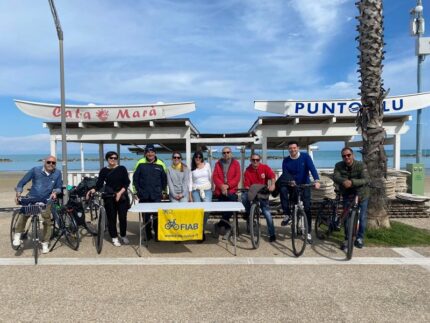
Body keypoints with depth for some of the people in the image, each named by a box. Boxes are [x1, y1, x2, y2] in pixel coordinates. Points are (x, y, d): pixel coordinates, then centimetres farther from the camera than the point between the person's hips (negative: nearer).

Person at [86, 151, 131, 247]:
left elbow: (127, 183, -3)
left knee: (122, 217, 0)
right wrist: (92, 190, -18)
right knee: (111, 218, 4)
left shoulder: (122, 169, 2)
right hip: (109, 197, 1)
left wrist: (120, 192, -16)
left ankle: (123, 236, 20)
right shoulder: (104, 170, 4)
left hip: (122, 197, 0)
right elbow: (99, 184, 1)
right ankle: (114, 237, 17)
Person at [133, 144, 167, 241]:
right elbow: (135, 178, 6)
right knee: (146, 216, 7)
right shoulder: (140, 164, 1)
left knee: (157, 215, -1)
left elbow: (164, 179, 12)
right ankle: (148, 234, 19)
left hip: (156, 196, 0)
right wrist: (138, 190, 2)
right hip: (144, 196, 0)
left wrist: (162, 190, 9)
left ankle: (157, 234, 12)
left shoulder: (160, 165, 3)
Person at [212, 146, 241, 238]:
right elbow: (215, 177, 3)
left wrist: (228, 185, -14)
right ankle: (226, 227, 7)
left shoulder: (235, 163, 8)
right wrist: (221, 186, -14)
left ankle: (219, 225, -13)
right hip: (220, 191, 2)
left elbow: (237, 177, -2)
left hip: (231, 191, -1)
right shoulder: (218, 164, 12)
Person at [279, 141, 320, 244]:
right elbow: (285, 174, -12)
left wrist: (316, 180, -40)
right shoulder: (286, 160, -5)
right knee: (283, 189, -31)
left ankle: (308, 232, 8)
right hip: (292, 185, 1)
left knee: (307, 207, -6)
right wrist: (290, 181, -34)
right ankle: (287, 215, -18)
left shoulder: (305, 156, -11)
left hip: (304, 185, -1)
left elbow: (312, 168, -23)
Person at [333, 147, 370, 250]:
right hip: (347, 195, 1)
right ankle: (347, 239, 13)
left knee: (362, 217, 5)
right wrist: (343, 181, -49)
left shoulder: (361, 165, -19)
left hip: (361, 194, -1)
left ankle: (360, 238, 26)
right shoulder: (339, 166, -12)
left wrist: (352, 182, -47)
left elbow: (366, 179, -30)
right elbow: (335, 177, -26)